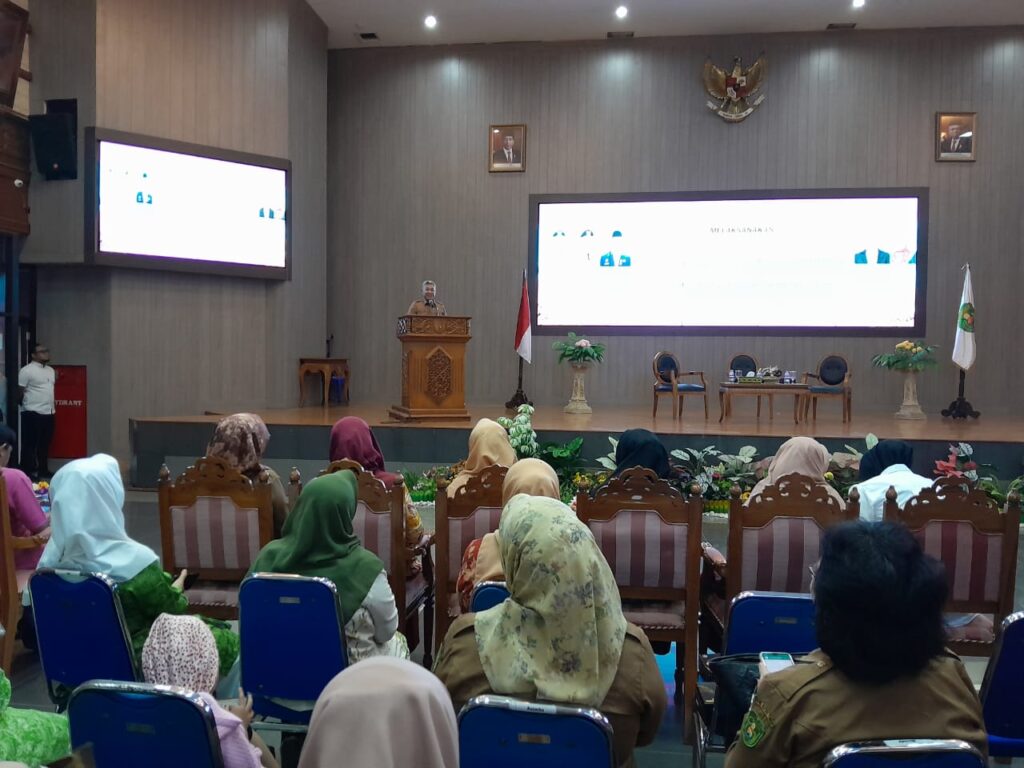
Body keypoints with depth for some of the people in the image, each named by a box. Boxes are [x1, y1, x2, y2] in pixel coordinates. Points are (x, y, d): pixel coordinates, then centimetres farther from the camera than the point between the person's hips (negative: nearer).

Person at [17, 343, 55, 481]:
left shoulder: (51, 370, 14)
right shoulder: (27, 370, -10)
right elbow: (19, 392, -8)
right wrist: (26, 405, 1)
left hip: (48, 413, 7)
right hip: (32, 413, -7)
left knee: (44, 444, 14)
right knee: (30, 444, -1)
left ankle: (43, 470, 23)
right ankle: (28, 472, 4)